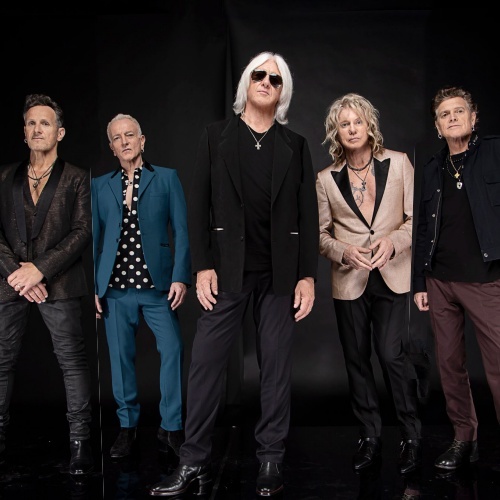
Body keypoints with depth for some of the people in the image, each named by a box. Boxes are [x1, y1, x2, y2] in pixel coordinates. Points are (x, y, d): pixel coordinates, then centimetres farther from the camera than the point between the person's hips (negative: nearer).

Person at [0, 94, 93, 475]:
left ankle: (80, 440, 6)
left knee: (73, 361, -1)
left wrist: (40, 269, -13)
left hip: (58, 283, -3)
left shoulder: (77, 179, 6)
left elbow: (83, 231, -4)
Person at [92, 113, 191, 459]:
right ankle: (127, 427, 19)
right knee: (121, 357, 5)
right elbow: (93, 237, 12)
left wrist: (181, 277, -8)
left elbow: (181, 231, 2)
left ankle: (171, 428, 6)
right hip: (116, 287, 2)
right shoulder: (99, 186, 12)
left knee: (172, 351, -6)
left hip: (158, 285, -2)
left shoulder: (167, 178, 7)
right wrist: (92, 285, 4)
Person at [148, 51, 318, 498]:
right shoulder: (216, 136, 7)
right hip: (228, 269, 0)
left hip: (280, 272, 1)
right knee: (206, 363, -1)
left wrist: (308, 275, -2)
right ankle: (194, 463, 8)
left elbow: (307, 214, 5)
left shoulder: (295, 145, 9)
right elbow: (199, 205, 2)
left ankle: (271, 459, 16)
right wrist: (202, 267, -6)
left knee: (276, 366, 5)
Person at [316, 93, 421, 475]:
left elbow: (416, 217, 3)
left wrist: (394, 241, -16)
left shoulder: (398, 163, 2)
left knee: (391, 355, -10)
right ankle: (370, 438, 24)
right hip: (349, 281, 2)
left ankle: (412, 438, 9)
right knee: (357, 360, 8)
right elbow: (321, 233, 8)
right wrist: (344, 252, -12)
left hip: (392, 277, -2)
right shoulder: (327, 179, 4)